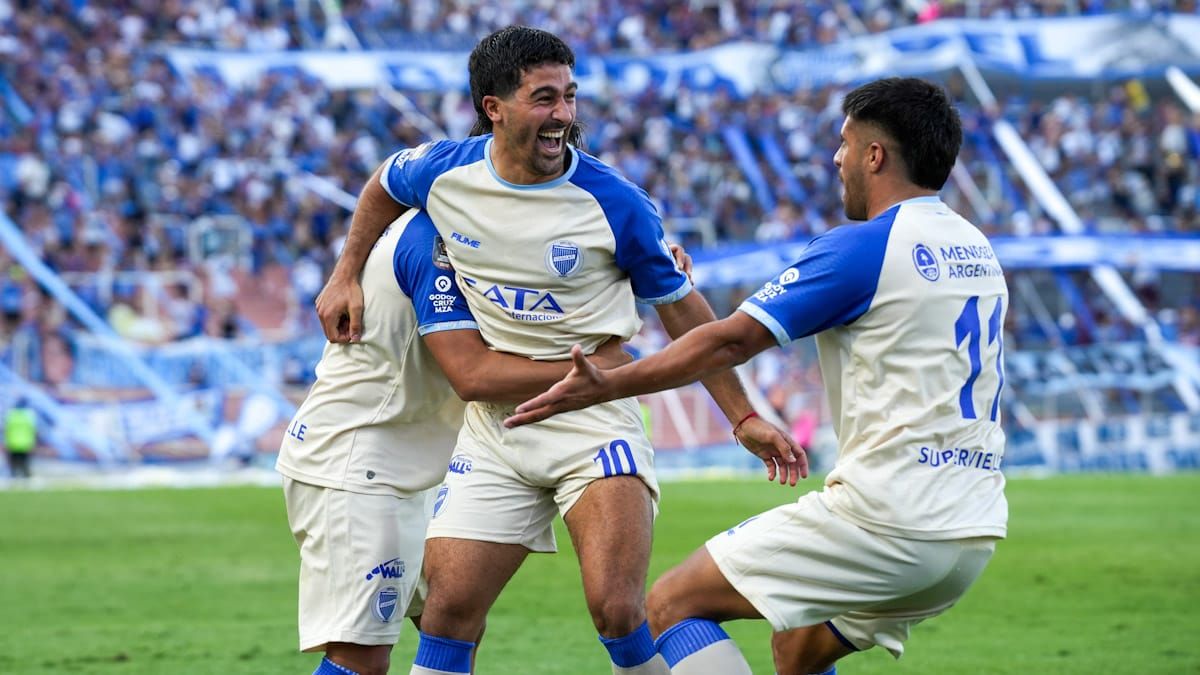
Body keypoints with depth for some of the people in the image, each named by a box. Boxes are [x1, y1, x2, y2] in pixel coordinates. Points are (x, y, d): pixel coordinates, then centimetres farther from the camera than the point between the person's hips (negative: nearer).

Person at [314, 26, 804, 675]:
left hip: (594, 419, -3)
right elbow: (384, 184, 22)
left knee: (617, 611, -19)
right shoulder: (444, 172, -4)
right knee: (448, 610, 0)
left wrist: (744, 418, 1)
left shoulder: (613, 202, -12)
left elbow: (681, 308, 1)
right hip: (494, 425, 3)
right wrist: (345, 274, 20)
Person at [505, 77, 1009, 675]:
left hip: (887, 523, -9)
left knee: (673, 604, -3)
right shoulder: (979, 251, 15)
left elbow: (732, 341, -12)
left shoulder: (862, 247, -10)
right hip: (973, 531, 9)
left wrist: (607, 385, -7)